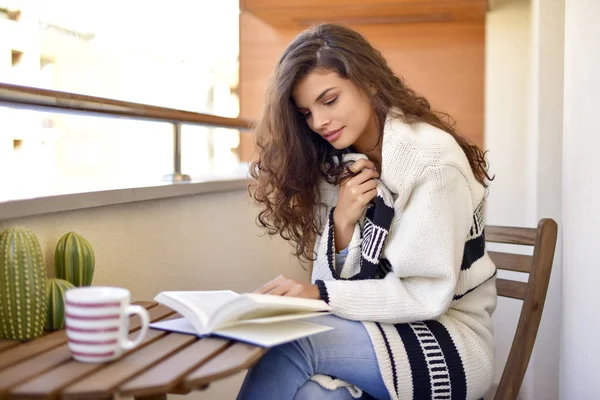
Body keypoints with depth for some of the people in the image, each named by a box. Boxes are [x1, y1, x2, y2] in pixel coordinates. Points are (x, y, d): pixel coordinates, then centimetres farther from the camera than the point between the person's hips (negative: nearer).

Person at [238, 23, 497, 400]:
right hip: (379, 327, 4)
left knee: (288, 343, -27)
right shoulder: (337, 167, 4)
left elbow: (426, 295, -18)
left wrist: (321, 295, -25)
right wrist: (342, 223, -17)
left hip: (450, 338, -4)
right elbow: (337, 283, 1)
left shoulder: (431, 159, -16)